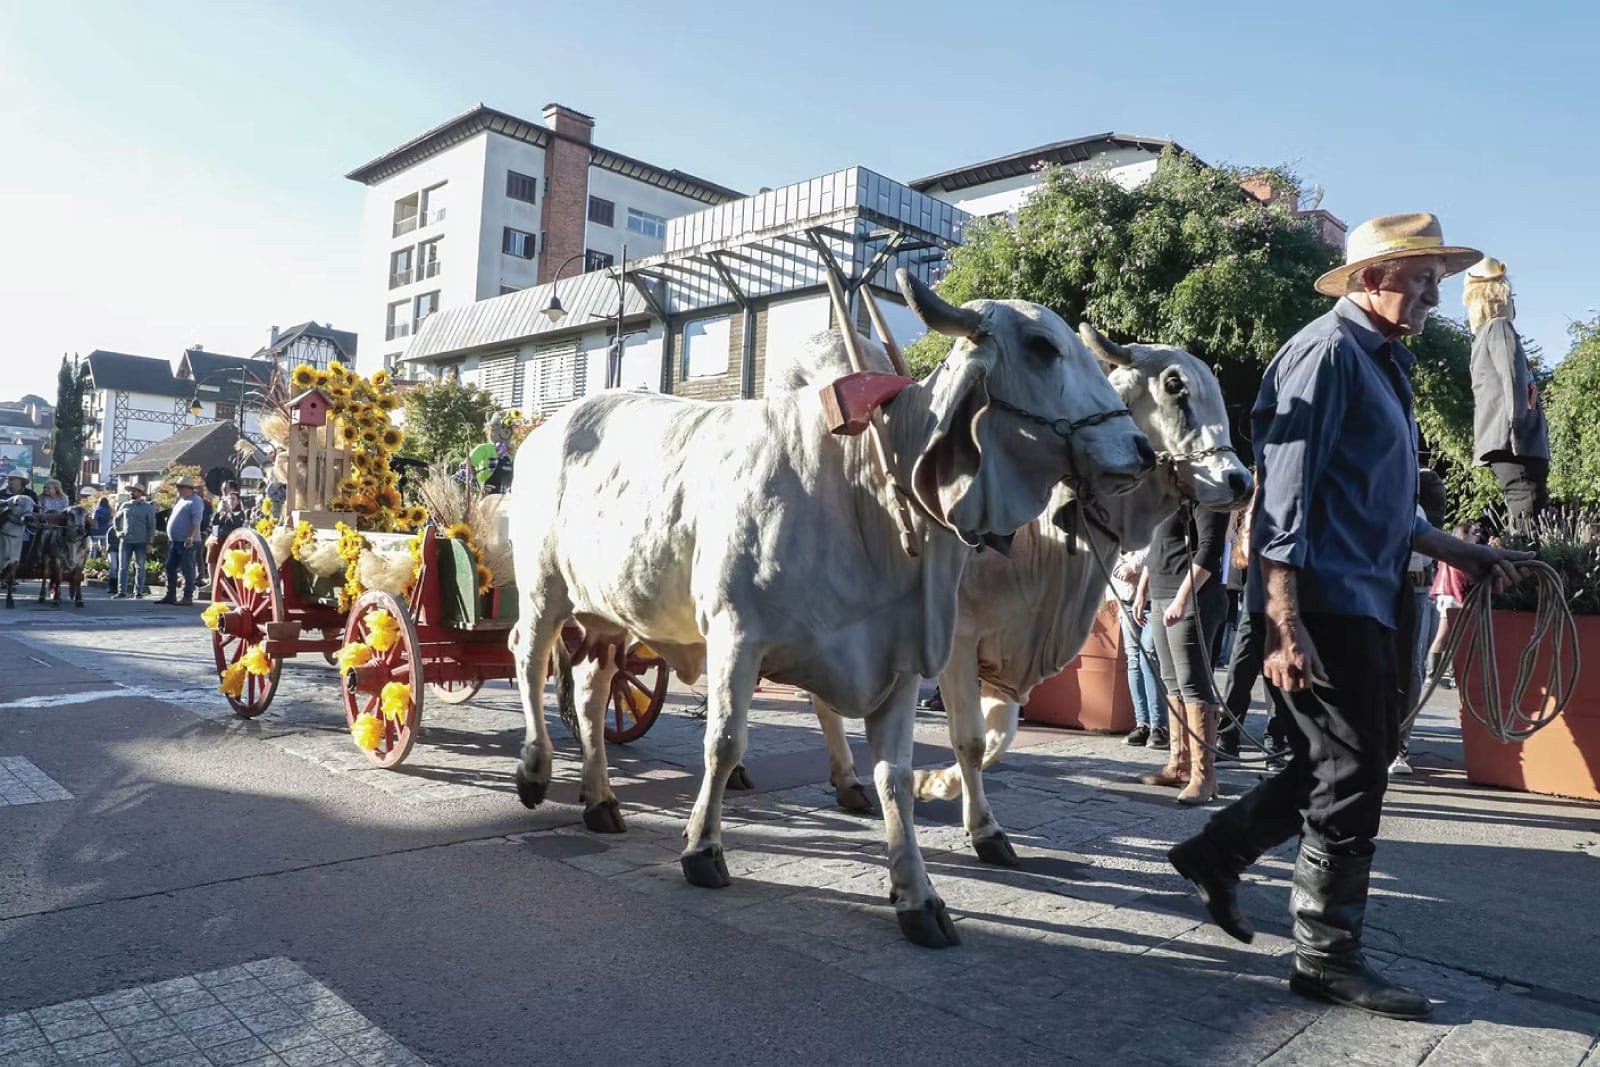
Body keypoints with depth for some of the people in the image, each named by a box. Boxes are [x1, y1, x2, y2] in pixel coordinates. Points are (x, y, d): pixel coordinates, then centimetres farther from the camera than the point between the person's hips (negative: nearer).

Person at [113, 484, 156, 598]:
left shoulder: (148, 507, 0)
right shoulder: (125, 505, 9)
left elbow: (151, 526, -2)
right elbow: (116, 518, 25)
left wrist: (150, 543, -8)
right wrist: (117, 531, 11)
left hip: (141, 542, -3)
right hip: (126, 541, 3)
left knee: (140, 568, 3)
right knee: (123, 567, 1)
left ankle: (138, 592, 9)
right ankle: (122, 592, 6)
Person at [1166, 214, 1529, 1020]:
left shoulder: (1379, 362, 20)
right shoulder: (1327, 352, -11)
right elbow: (1286, 492, -20)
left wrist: (1459, 553, 25)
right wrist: (1284, 624, -25)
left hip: (1365, 601, 10)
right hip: (1324, 602, -10)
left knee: (1339, 766, 17)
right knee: (1350, 778, -1)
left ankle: (1217, 854, 29)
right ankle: (1327, 959, 13)